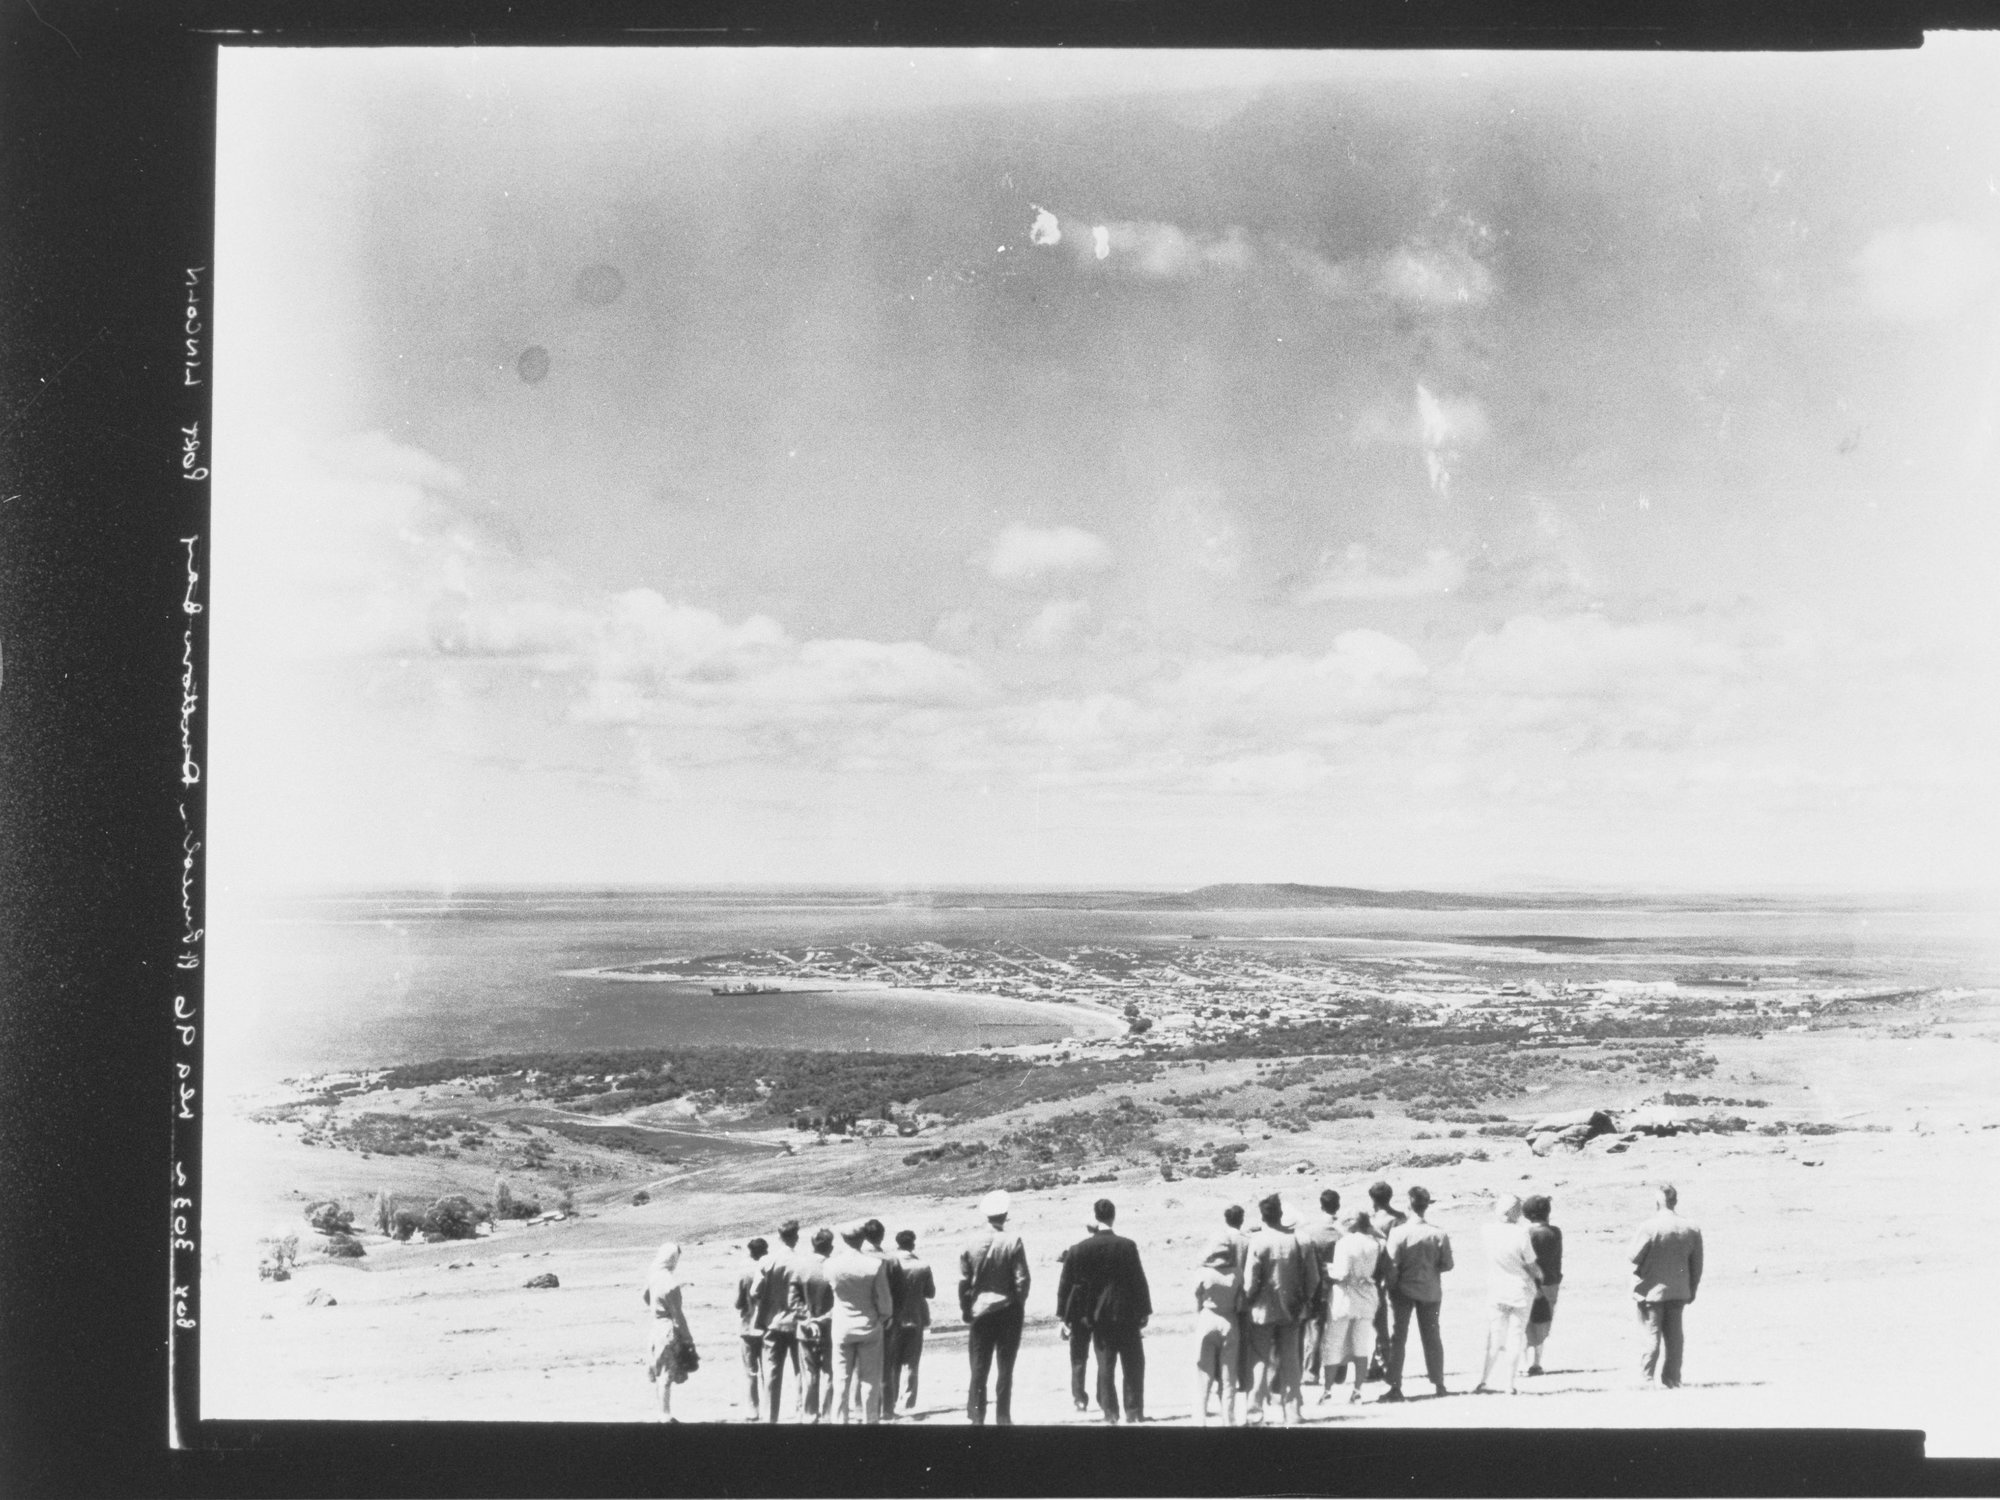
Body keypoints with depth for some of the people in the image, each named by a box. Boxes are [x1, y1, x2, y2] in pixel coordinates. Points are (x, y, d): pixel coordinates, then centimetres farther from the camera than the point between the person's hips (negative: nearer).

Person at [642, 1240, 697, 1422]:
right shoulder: (670, 1283, -22)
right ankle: (666, 1416, 5)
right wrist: (687, 1337, -11)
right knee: (667, 1375, 0)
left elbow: (644, 1296, 16)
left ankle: (665, 1413, 25)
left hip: (654, 1330, 8)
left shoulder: (653, 1276, 0)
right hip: (668, 1331, -8)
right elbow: (677, 1314, -18)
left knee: (661, 1374, 16)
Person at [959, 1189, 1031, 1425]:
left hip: (980, 1311, 2)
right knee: (1005, 1368, 7)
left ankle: (976, 1417, 6)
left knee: (979, 1369, 8)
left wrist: (966, 1310, 7)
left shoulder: (972, 1243, -4)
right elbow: (1021, 1279, -11)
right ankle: (1003, 1417, 6)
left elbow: (963, 1281, -3)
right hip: (1008, 1310, -1)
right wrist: (1020, 1305, 4)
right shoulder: (1013, 1241, -10)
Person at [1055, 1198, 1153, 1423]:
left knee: (1105, 1365, 9)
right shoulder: (1126, 1246, -10)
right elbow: (1139, 1281, -7)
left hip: (1099, 1316, 2)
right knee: (1133, 1365, 8)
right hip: (1127, 1314, -2)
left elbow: (1066, 1284, -1)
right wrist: (1144, 1315, 1)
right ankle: (1134, 1411, 6)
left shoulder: (1079, 1249, -4)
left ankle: (1109, 1410, 6)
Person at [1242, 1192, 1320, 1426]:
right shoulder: (1297, 1239, -6)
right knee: (1290, 1363, 12)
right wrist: (1304, 1301, 10)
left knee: (1260, 1362, 8)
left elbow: (1251, 1280, -15)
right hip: (1292, 1310, 3)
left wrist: (1247, 1300, 2)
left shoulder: (1258, 1240, -15)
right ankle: (1291, 1416, 14)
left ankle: (1256, 1414, 6)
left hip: (1263, 1310, -3)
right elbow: (1313, 1277, -2)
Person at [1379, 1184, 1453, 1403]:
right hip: (1430, 1290, 2)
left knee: (1398, 1338, 5)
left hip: (1404, 1290, -2)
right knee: (1432, 1337, 15)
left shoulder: (1398, 1232, -16)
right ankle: (1438, 1383, 19)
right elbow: (1447, 1264, -4)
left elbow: (1392, 1264, -14)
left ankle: (1395, 1386, 0)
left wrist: (1391, 1288, -2)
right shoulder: (1438, 1234, -9)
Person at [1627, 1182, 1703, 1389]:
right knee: (1674, 1335, 12)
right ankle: (1672, 1378, 15)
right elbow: (1697, 1265, 5)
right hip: (1678, 1291, 4)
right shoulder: (1691, 1229, -1)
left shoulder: (1649, 1227, -16)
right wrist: (1692, 1291, 15)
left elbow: (1634, 1255, -14)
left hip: (1651, 1290, -4)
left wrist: (1629, 1246, 9)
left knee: (1652, 1333, 3)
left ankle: (1647, 1376, 1)